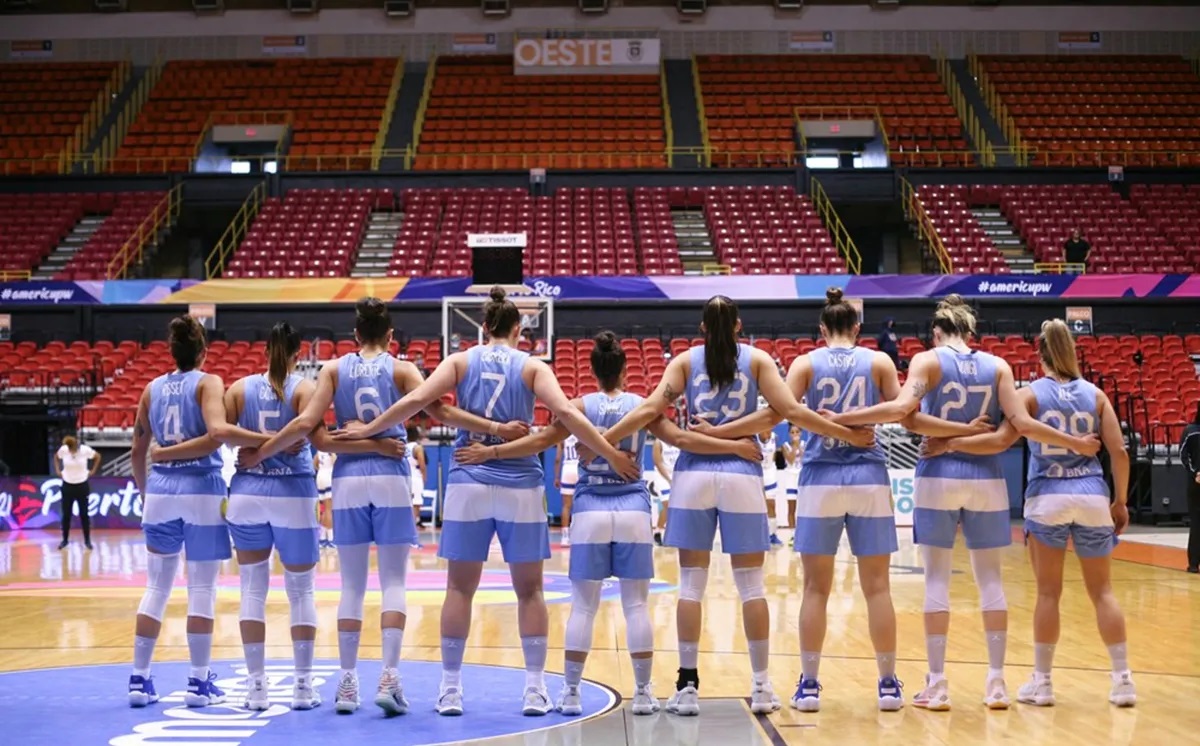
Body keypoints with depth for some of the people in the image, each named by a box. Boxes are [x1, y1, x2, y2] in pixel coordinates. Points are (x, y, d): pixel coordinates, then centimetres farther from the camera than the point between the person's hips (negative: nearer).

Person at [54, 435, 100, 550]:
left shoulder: (85, 450, -15)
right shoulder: (63, 449, -11)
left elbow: (97, 457, 2)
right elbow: (56, 457, 11)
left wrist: (93, 470, -2)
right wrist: (58, 470, 3)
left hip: (82, 485, -1)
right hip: (67, 485, 1)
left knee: (84, 514, 2)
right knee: (66, 514, 4)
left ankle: (87, 540, 10)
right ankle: (65, 540, 14)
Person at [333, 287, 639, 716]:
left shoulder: (461, 361, 5)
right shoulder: (532, 367, 3)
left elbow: (415, 400, -5)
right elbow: (566, 413, -11)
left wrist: (367, 430, 6)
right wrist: (612, 456, -8)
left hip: (469, 483, 1)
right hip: (520, 485, -1)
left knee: (460, 588, 8)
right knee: (529, 590, 8)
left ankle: (451, 689, 9)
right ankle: (535, 689, 6)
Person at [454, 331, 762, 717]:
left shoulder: (581, 406, 0)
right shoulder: (642, 406, 1)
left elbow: (541, 440, -7)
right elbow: (681, 439, -5)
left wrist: (491, 452, -4)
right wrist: (736, 447, 0)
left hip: (591, 511, 0)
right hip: (633, 511, 0)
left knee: (583, 606, 5)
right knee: (636, 605, 4)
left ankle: (570, 692, 6)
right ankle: (643, 692, 6)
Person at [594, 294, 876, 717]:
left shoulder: (686, 361, 8)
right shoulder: (756, 359, 7)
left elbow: (651, 408, -4)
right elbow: (790, 410, -2)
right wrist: (848, 435, 2)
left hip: (694, 474, 0)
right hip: (741, 476, 0)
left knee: (691, 584, 4)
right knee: (751, 586, 6)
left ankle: (688, 686, 2)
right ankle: (760, 687, 7)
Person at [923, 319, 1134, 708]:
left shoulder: (1031, 394, -2)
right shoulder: (1095, 394, 5)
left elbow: (1002, 439, -15)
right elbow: (1119, 451, 1)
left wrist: (949, 444, -12)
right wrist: (1120, 501, 11)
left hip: (1047, 497, -2)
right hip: (1092, 496, 2)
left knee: (1048, 592, 5)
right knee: (1102, 591, 8)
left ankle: (1042, 682, 9)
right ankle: (1123, 680, 8)